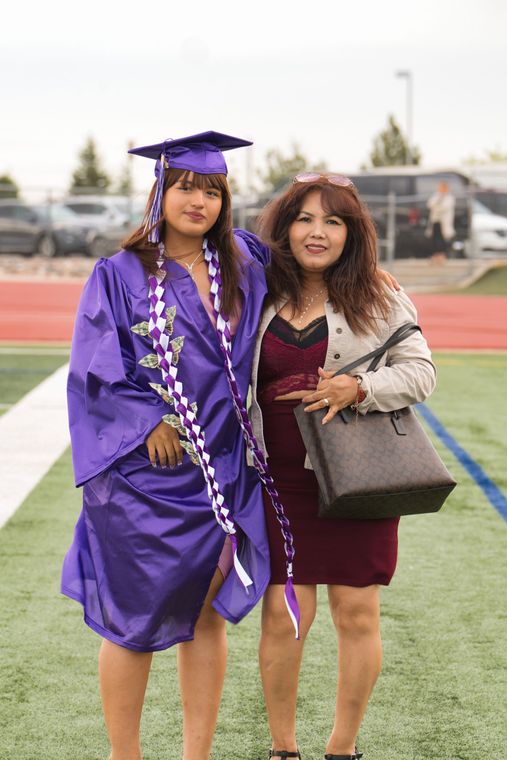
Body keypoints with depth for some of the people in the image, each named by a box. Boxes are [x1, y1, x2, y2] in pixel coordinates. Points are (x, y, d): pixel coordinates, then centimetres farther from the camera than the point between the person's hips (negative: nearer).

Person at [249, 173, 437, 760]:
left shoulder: (379, 301, 2)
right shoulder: (257, 301, 8)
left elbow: (420, 372, -1)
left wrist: (359, 388, -18)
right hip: (280, 483, 1)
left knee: (357, 614, 3)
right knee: (283, 615, -1)